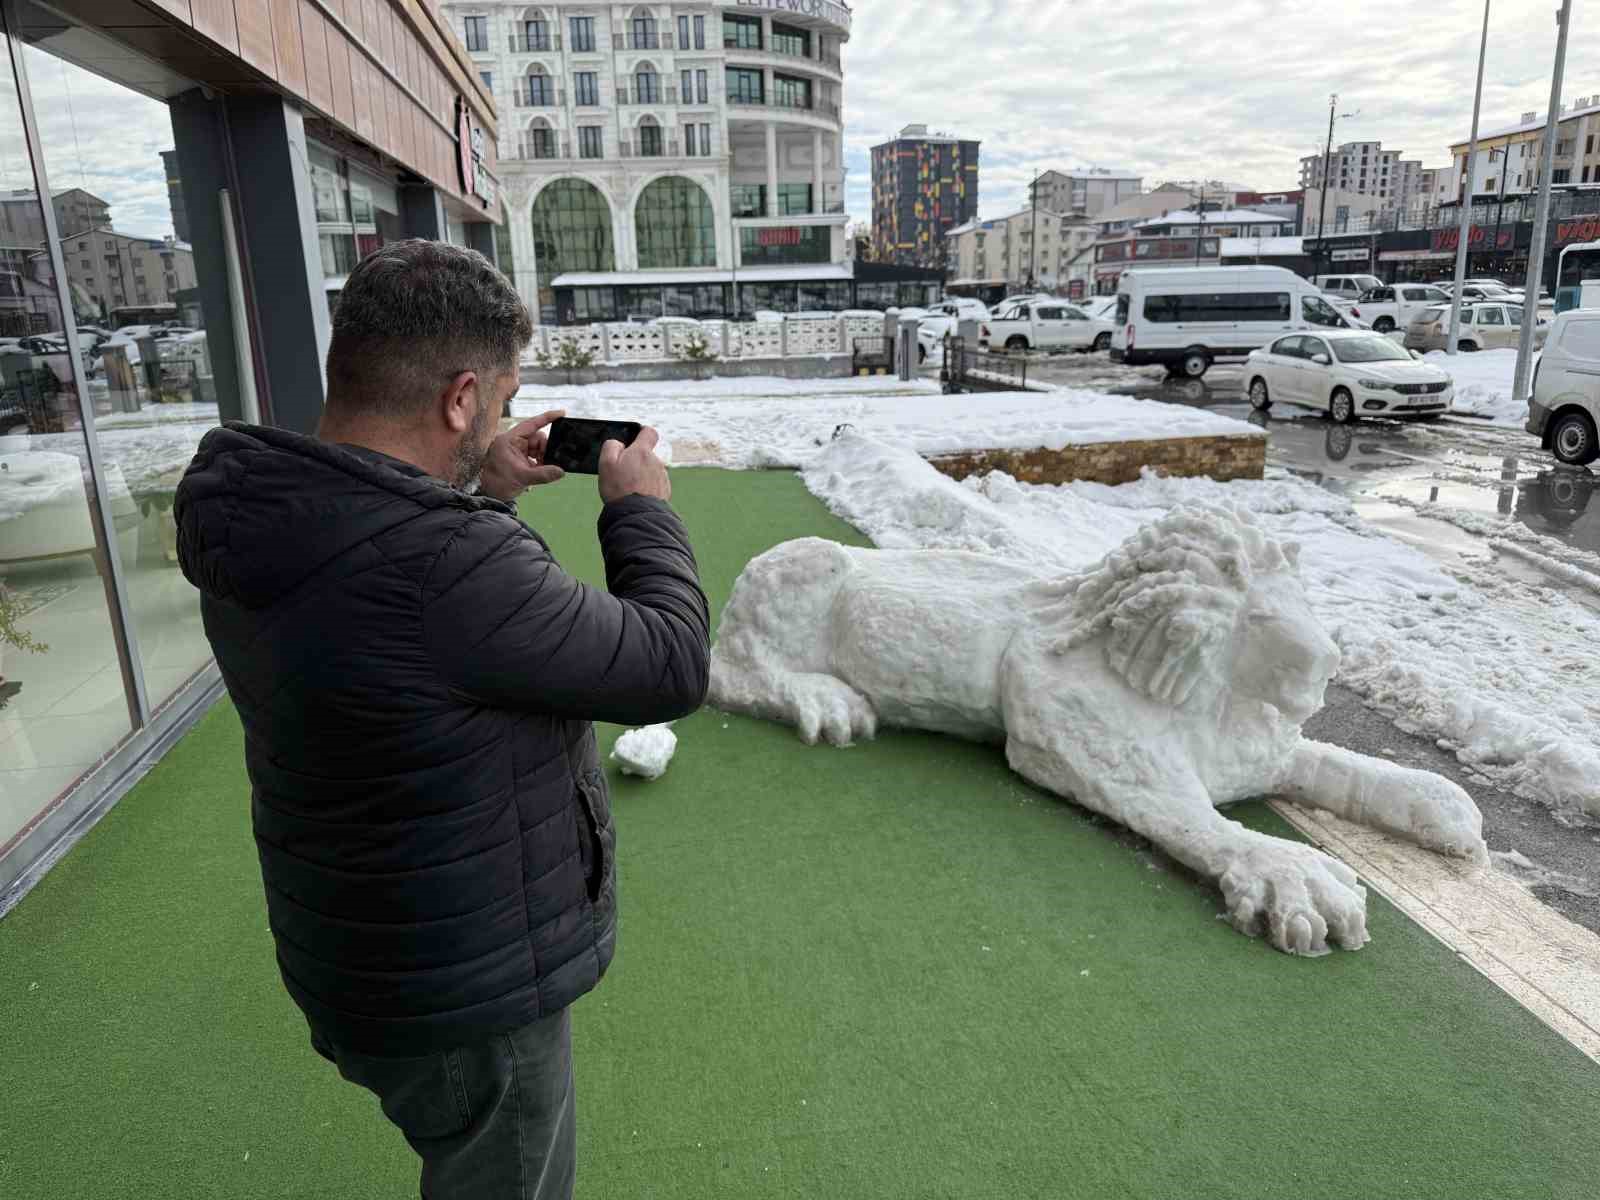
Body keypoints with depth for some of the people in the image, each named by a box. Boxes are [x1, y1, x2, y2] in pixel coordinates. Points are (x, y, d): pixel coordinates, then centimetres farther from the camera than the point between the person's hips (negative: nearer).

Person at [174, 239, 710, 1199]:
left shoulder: (265, 511, -8)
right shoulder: (445, 567, -36)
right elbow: (671, 668, -24)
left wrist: (478, 491, 6)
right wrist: (643, 509, -9)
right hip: (466, 997, -8)